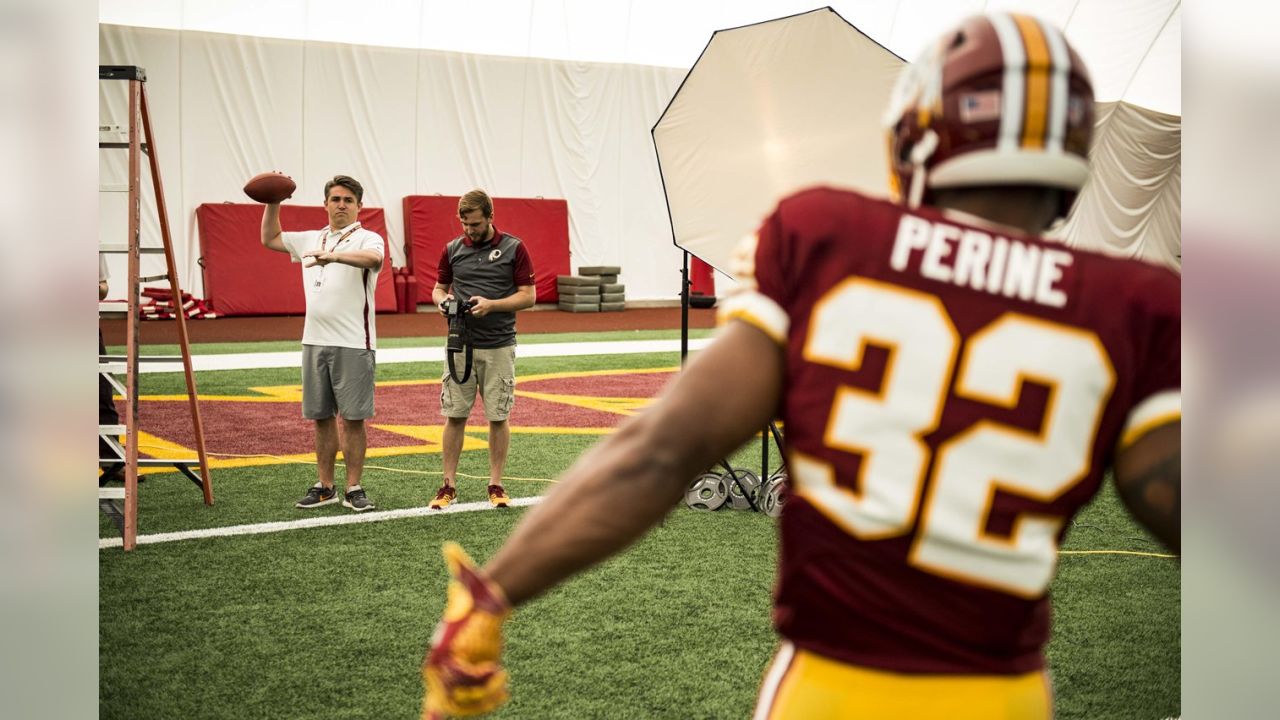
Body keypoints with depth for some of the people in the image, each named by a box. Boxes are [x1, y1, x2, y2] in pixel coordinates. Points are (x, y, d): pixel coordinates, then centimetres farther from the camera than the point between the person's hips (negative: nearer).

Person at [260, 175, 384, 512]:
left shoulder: (368, 239, -4)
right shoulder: (311, 240, 16)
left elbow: (373, 258, -27)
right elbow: (270, 238, 28)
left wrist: (334, 255, -42)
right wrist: (273, 202, 16)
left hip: (353, 344, -6)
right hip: (314, 342, 6)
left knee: (352, 418, -1)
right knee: (320, 417, 10)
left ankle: (353, 488, 6)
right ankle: (325, 486, 19)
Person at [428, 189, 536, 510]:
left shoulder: (514, 248, -3)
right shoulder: (452, 249, 6)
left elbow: (528, 295, -4)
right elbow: (438, 288, 16)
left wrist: (491, 304, -17)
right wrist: (443, 300, -8)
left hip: (499, 347, -2)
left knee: (498, 417, 3)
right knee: (454, 415, 3)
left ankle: (496, 485, 13)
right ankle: (449, 485, 9)